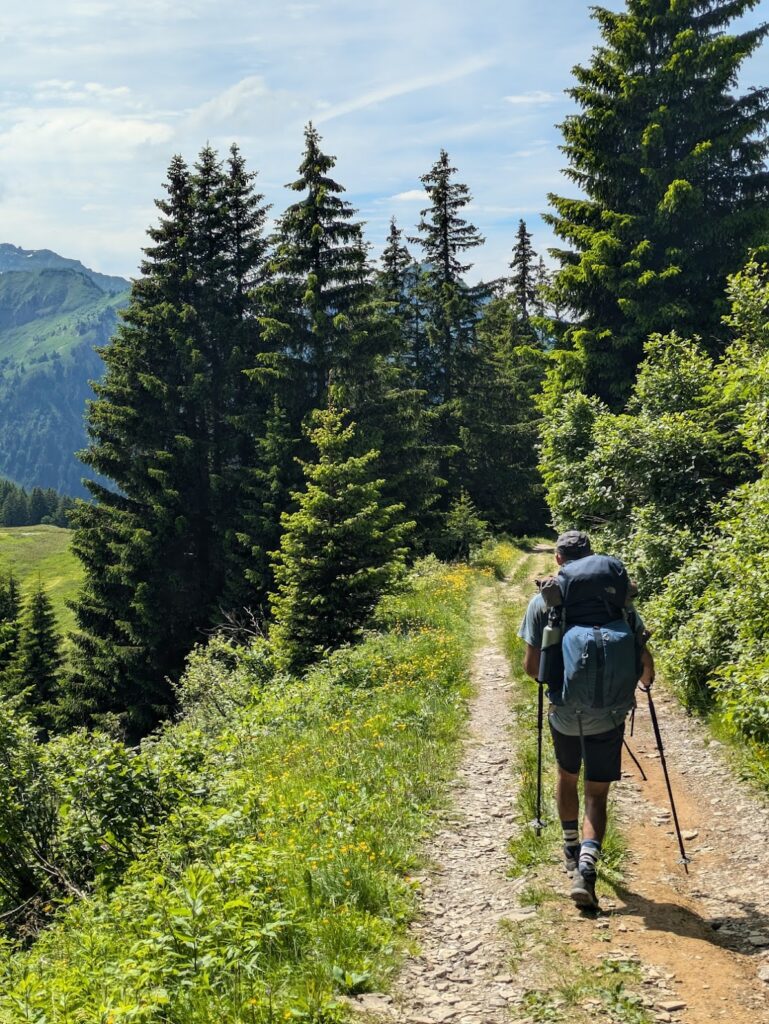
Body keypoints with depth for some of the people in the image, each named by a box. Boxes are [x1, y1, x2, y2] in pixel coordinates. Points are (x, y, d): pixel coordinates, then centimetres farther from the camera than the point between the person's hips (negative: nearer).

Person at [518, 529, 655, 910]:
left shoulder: (542, 602, -5)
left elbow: (531, 666, -5)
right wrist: (645, 681, 17)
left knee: (567, 776, 26)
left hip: (564, 713, 1)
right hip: (606, 716, -1)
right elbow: (643, 657, -6)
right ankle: (586, 868, -13)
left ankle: (572, 852, 40)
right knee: (596, 794, 6)